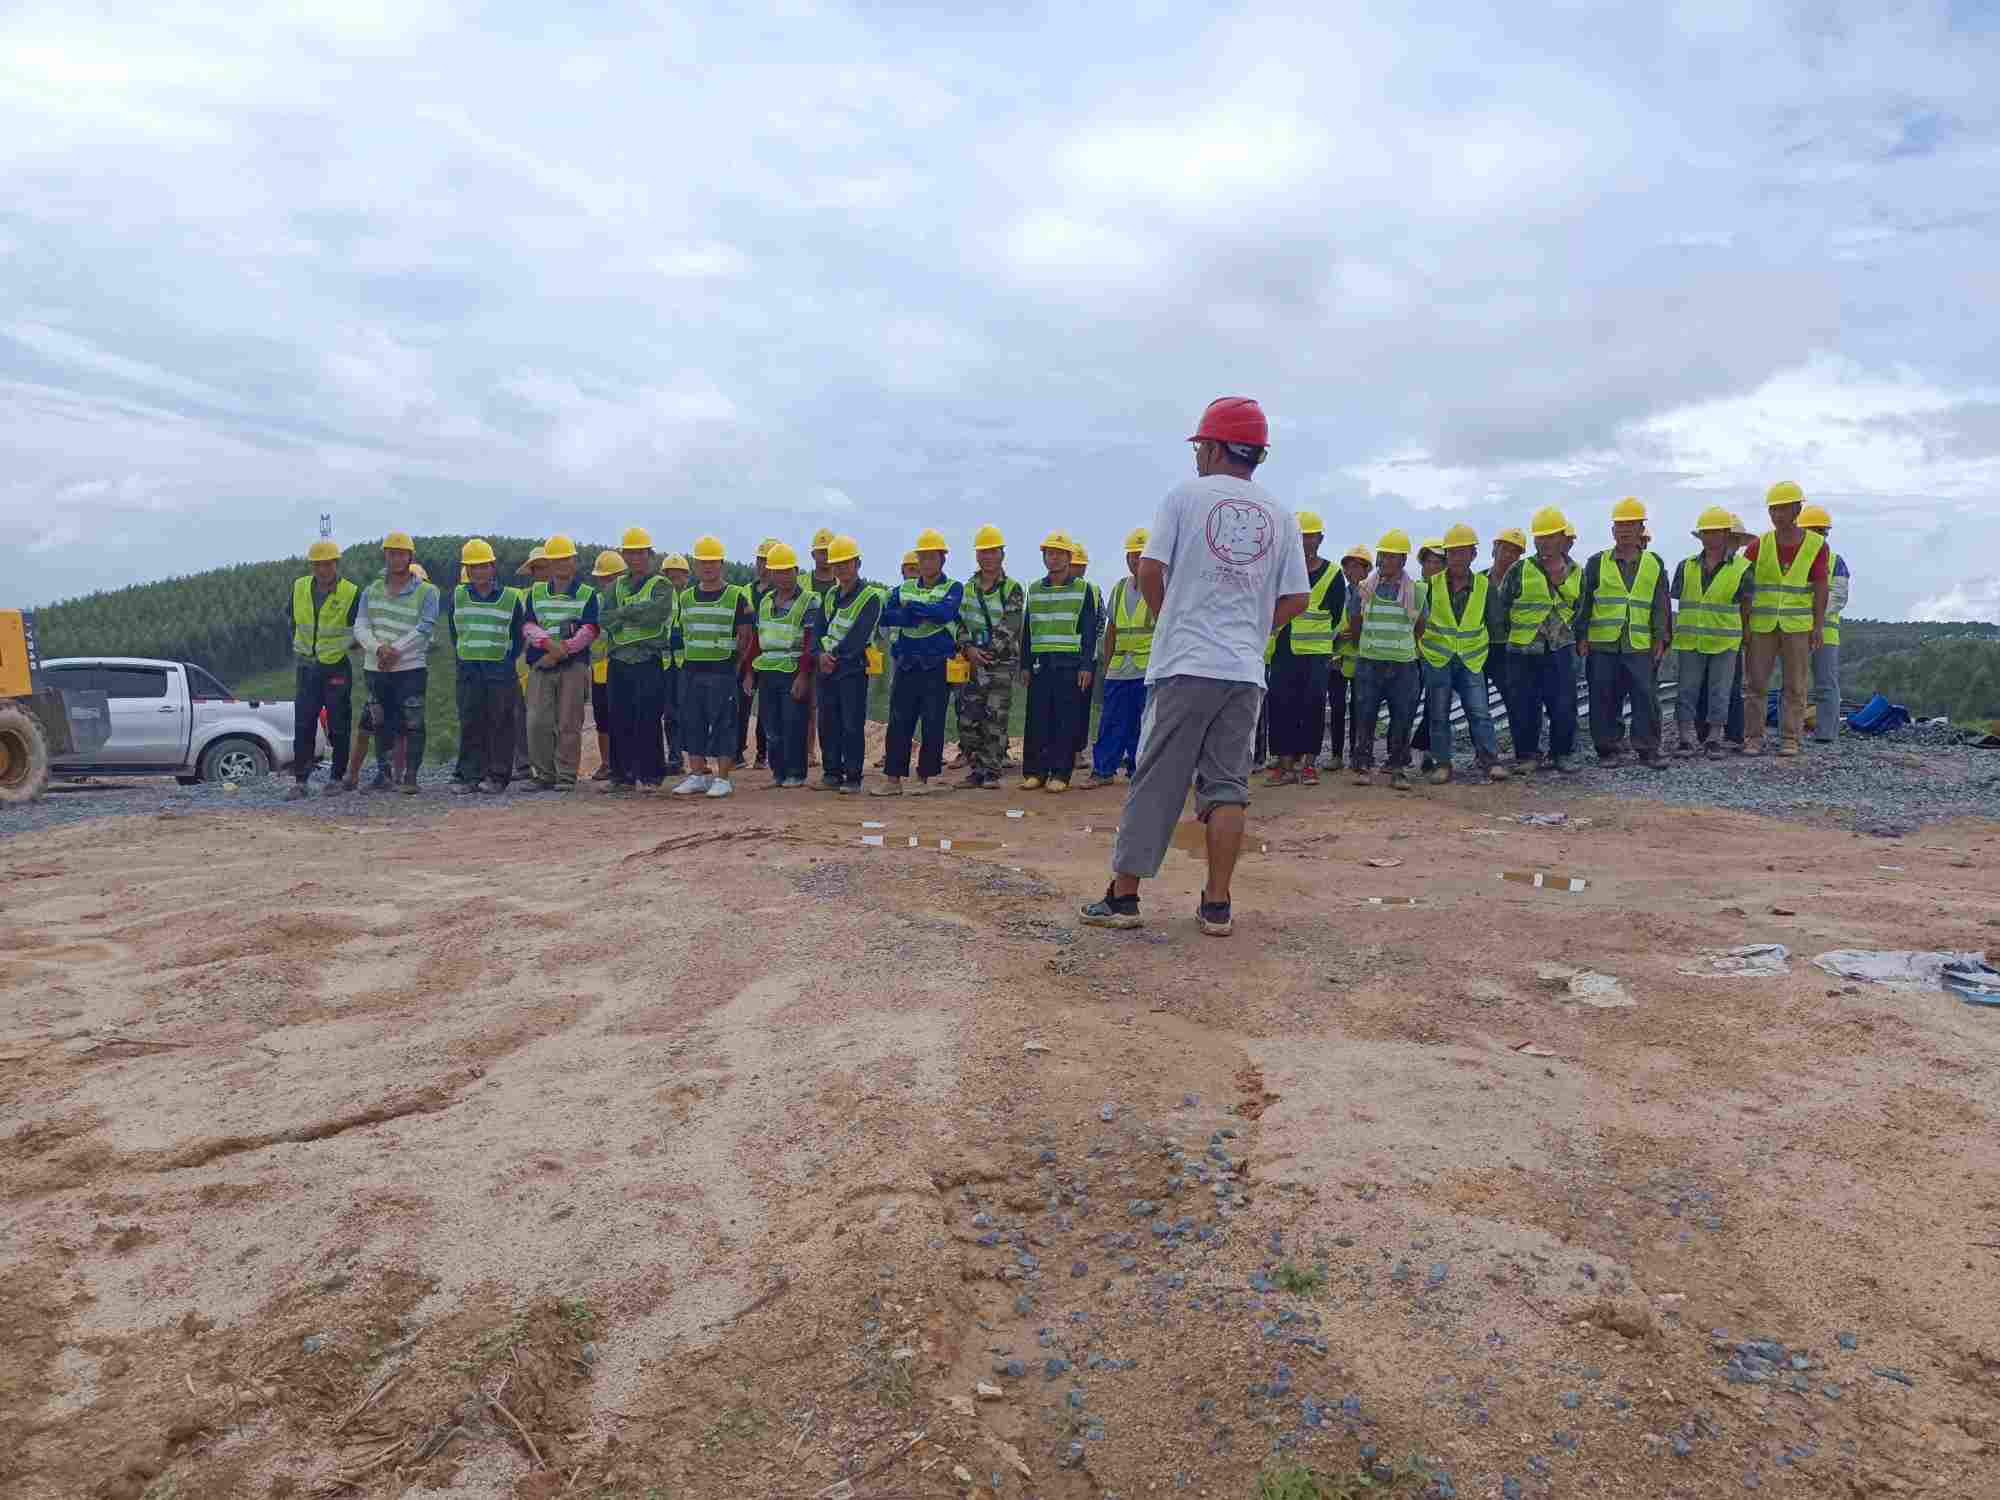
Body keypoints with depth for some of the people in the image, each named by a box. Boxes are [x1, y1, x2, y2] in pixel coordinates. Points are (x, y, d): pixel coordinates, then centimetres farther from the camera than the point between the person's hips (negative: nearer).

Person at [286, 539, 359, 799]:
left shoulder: (352, 593, -7)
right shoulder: (299, 588, 5)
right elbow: (294, 622, 19)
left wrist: (344, 644, -7)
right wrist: (299, 648, 16)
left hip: (337, 668, -3)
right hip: (306, 666, 4)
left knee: (338, 726, 3)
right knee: (302, 726, 0)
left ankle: (338, 777, 15)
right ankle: (301, 781, 3)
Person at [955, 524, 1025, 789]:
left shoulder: (1013, 590, 0)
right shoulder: (967, 588, 12)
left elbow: (1009, 628, -9)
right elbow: (959, 622, 5)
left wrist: (986, 651, -15)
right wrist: (969, 648, -11)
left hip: (1001, 663, -4)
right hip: (971, 663, 4)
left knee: (995, 721, -4)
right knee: (968, 720, 2)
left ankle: (992, 773, 2)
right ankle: (976, 771, 12)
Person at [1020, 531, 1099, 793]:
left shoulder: (1082, 589, 4)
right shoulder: (1034, 589, 14)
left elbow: (1089, 631, 0)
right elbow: (1027, 629, 15)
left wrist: (1086, 666, -7)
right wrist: (1025, 664, 9)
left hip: (1070, 664, -3)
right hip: (1040, 664, 3)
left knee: (1066, 721, -2)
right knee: (1036, 720, 2)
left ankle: (1060, 774, 2)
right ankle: (1034, 772, 8)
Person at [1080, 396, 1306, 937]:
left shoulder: (1186, 495, 1)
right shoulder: (1280, 514, 11)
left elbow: (1149, 569, -4)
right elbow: (1296, 598, 9)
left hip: (1184, 666, -3)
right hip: (1246, 671, 3)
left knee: (1155, 783, 1)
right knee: (1227, 786, 6)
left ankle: (1123, 896, 4)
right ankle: (1217, 906, 7)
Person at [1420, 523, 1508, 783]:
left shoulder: (1484, 586, 0)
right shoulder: (1431, 585, -3)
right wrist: (1420, 645, 1)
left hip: (1471, 661, 0)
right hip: (1436, 660, 0)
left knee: (1480, 712, -7)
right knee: (1439, 715, 3)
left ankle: (1490, 761, -5)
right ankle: (1443, 764, 11)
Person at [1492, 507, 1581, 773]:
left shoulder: (1575, 573, 8)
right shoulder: (1520, 570, -3)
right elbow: (1499, 604, 4)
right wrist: (1512, 631, 9)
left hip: (1560, 650, 2)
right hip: (1523, 650, -2)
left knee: (1564, 706, 0)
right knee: (1525, 706, 2)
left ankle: (1559, 754, 13)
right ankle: (1526, 756, 14)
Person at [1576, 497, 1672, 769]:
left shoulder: (1654, 564, 12)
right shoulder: (1597, 563, 8)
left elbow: (1660, 605, 11)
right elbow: (1584, 603, 7)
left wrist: (1661, 638, 3)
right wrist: (1582, 637, 1)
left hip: (1641, 645, 1)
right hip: (1602, 644, -1)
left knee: (1647, 696, -1)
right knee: (1604, 699, 2)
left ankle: (1648, 749, 7)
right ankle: (1608, 749, 11)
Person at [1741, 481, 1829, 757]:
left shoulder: (1816, 544, 0)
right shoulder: (1760, 545, 1)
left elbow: (1821, 587, 0)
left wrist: (1819, 626, -6)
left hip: (1798, 626, 0)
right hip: (1761, 626, 1)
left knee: (1795, 687, 4)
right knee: (1755, 684, 1)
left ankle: (1790, 739, 11)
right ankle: (1753, 738, 8)